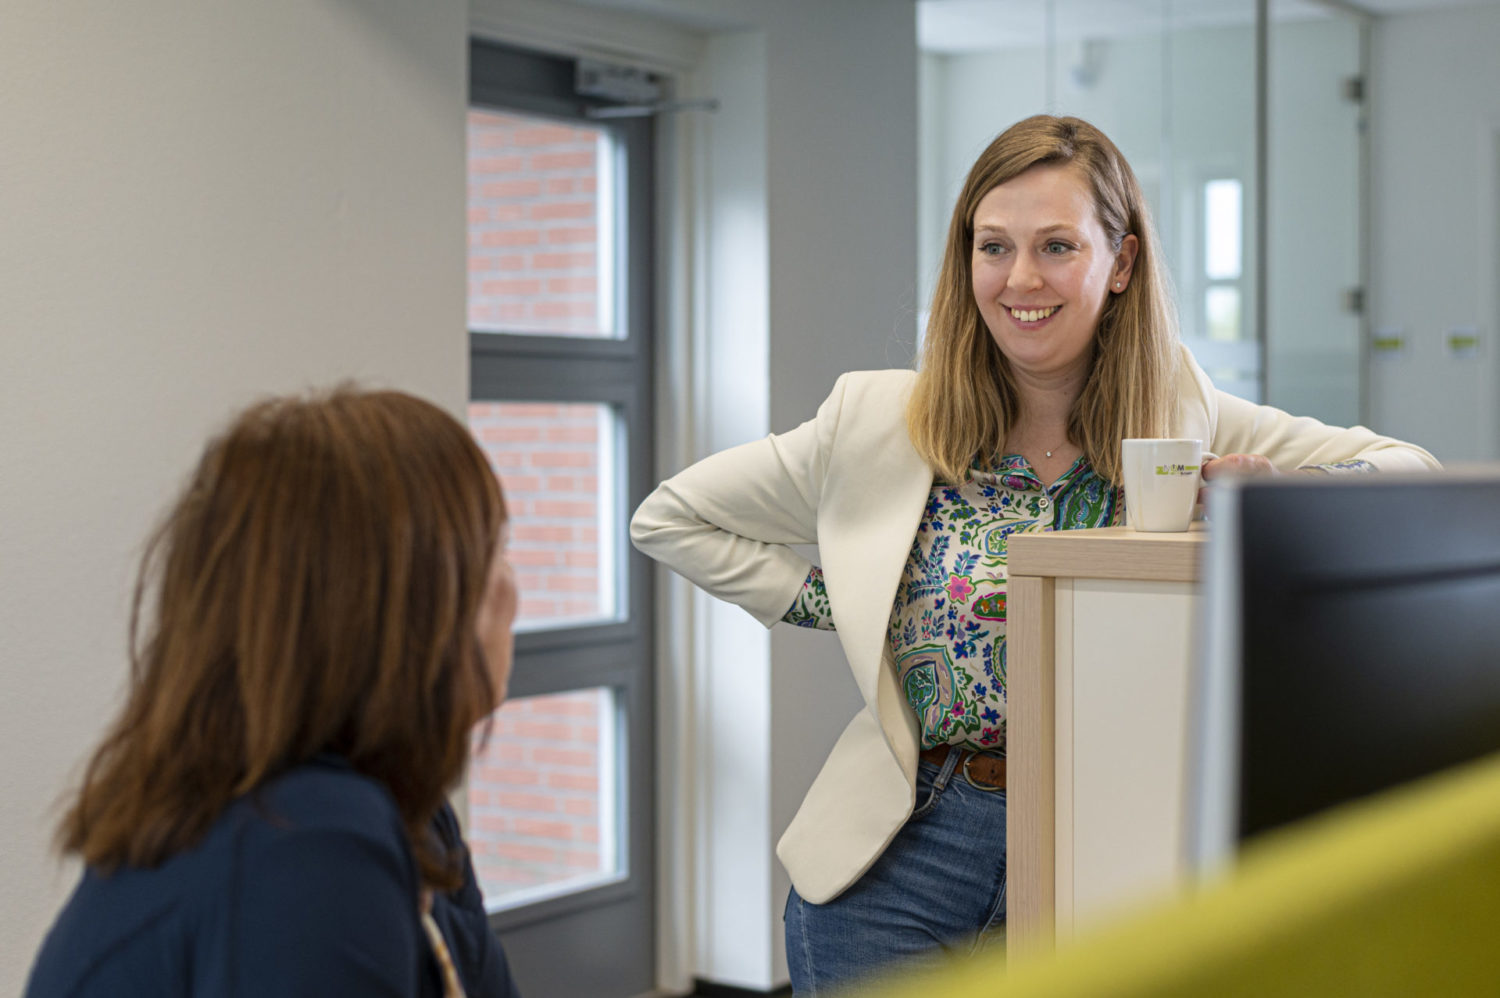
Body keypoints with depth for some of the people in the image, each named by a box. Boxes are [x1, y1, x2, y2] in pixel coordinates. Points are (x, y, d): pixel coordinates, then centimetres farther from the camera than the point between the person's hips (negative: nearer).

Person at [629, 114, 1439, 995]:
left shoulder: (1186, 418, 1)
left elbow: (1403, 463, 3)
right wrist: (835, 603, -3)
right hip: (904, 861, -1)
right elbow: (669, 519, 5)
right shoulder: (878, 420, -2)